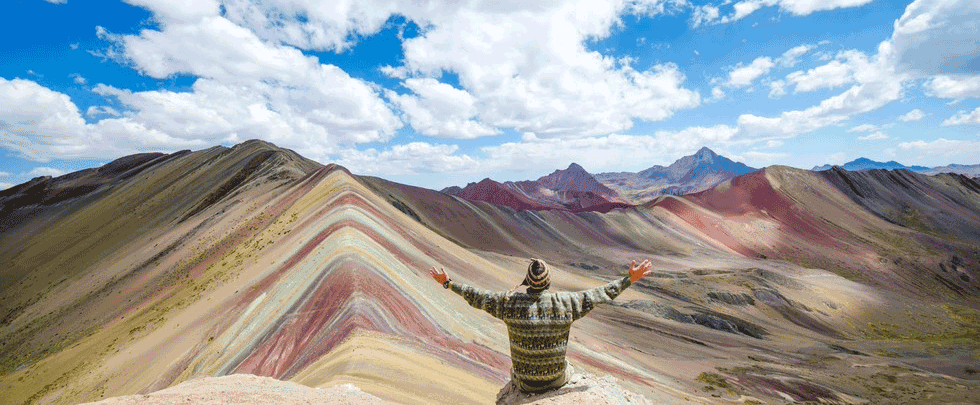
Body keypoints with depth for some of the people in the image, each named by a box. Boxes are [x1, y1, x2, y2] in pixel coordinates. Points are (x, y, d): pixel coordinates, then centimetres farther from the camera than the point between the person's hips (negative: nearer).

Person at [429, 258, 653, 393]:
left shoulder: (509, 302, -20)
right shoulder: (566, 303, -21)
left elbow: (477, 297, -11)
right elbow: (600, 294, -14)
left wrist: (447, 282, 1)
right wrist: (630, 279, -4)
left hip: (524, 382, 0)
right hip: (556, 379, 0)